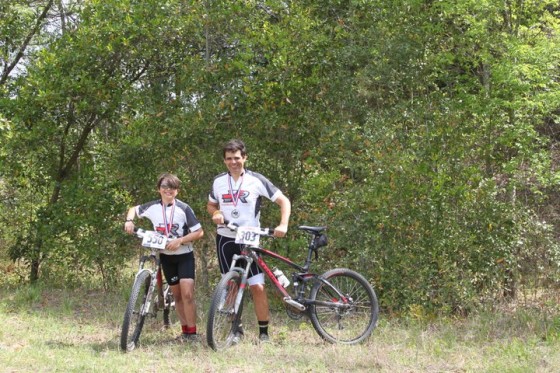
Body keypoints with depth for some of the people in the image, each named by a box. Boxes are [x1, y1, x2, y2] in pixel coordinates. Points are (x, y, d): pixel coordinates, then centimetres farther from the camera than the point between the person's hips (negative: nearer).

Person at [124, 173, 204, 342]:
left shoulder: (183, 208, -14)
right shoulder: (153, 207, -3)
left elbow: (199, 232, -12)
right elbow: (134, 209, 14)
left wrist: (180, 240, -24)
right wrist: (129, 221, -7)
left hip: (184, 255, -4)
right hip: (166, 256, 4)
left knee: (187, 294, -14)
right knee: (177, 295, 10)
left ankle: (192, 332, -9)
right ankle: (185, 330, 19)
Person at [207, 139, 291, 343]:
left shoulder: (256, 180, -6)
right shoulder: (219, 181, 4)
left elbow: (283, 201, -3)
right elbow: (210, 205, 20)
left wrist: (283, 224, -19)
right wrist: (215, 214, -4)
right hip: (226, 239, 3)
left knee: (258, 287, -10)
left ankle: (263, 332, -1)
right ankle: (237, 328, 17)